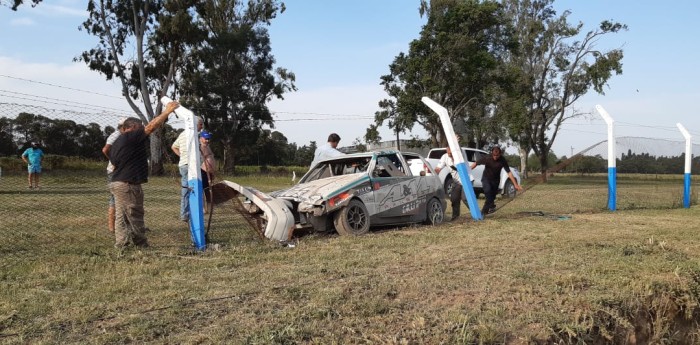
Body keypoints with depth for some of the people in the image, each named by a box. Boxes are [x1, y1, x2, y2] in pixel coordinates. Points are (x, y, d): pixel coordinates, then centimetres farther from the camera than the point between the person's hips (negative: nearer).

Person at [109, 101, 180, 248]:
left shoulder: (116, 143, 18)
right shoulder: (131, 137, -11)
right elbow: (151, 126, -14)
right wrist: (167, 111, -7)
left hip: (117, 183, 10)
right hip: (128, 185, -10)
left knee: (121, 216, 10)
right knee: (135, 217, -2)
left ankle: (121, 244, 12)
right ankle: (141, 246, 4)